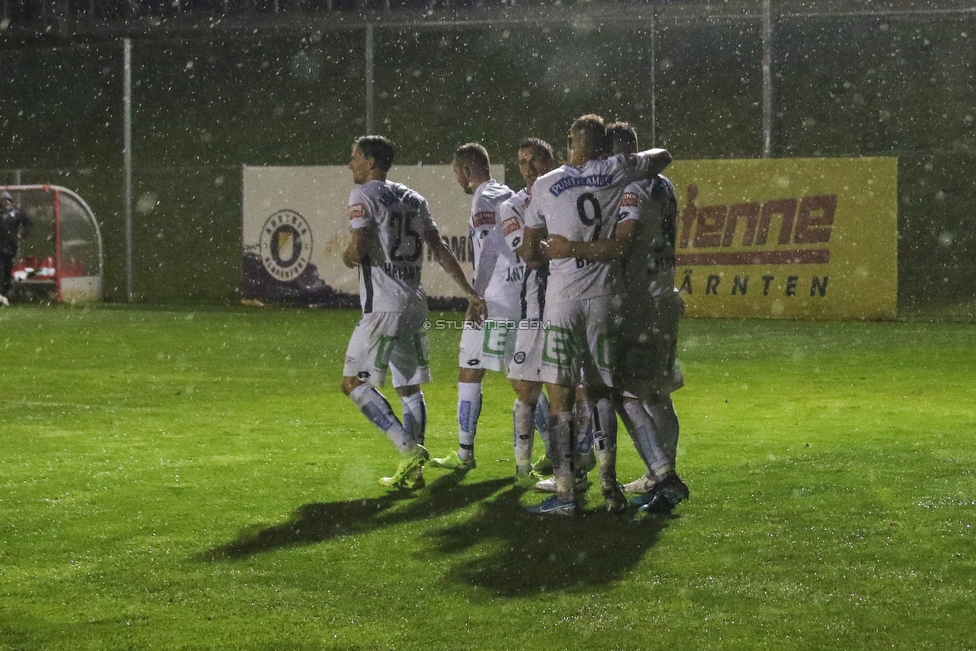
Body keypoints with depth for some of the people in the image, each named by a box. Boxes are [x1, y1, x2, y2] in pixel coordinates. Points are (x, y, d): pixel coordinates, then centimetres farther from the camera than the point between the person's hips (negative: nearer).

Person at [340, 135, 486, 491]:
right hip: (416, 302, 8)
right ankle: (412, 471, 10)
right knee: (410, 388, 12)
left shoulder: (364, 195, -6)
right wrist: (470, 293, 12)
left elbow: (358, 247, -18)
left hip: (385, 305, -8)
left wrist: (346, 255, 6)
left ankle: (409, 449, -15)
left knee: (354, 383, -3)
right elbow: (440, 251, 12)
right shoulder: (413, 199, 16)